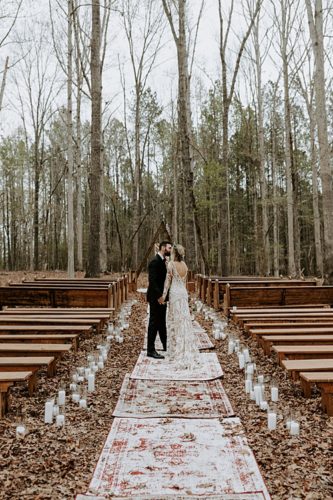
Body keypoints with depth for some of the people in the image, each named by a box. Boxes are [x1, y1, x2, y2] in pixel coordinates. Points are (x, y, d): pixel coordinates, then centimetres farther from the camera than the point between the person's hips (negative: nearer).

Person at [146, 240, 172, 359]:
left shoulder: (163, 261, 12)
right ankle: (150, 350, 5)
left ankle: (166, 346, 29)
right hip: (156, 298, -9)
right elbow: (152, 281, -23)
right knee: (154, 323, -3)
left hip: (162, 297, 9)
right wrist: (159, 296, -25)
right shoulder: (155, 262, -17)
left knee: (162, 322, 18)